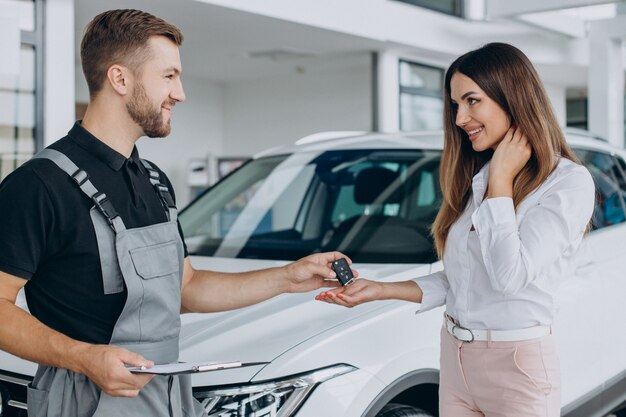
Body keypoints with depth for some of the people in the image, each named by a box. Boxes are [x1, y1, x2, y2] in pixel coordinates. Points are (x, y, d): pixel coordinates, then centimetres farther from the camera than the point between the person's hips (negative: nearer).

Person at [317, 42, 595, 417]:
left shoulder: (569, 182, -13)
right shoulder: (474, 178, 7)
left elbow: (510, 276, -23)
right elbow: (456, 281, 10)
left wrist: (500, 182, -15)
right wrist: (380, 290, 1)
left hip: (516, 368, -6)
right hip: (455, 358, 6)